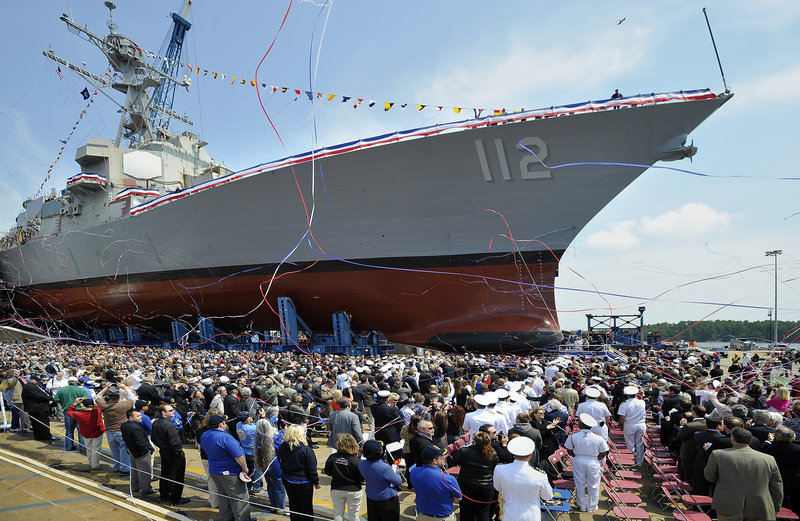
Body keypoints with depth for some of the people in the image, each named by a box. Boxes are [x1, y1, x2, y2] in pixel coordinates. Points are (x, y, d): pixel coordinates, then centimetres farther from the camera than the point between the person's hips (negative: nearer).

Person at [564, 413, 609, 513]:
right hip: (593, 463, -1)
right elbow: (603, 453, -6)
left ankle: (582, 506, 30)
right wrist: (596, 459, 8)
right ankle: (592, 507, 30)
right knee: (593, 485, 18)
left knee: (580, 484, 17)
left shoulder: (573, 436, -15)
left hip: (578, 461, 1)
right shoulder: (599, 438, -15)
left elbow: (569, 451, -5)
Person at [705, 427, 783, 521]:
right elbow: (777, 489, 9)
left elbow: (710, 477, 7)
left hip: (729, 508, -2)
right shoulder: (769, 459, 2)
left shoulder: (717, 455, -4)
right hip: (760, 511, 2)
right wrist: (774, 510, 21)